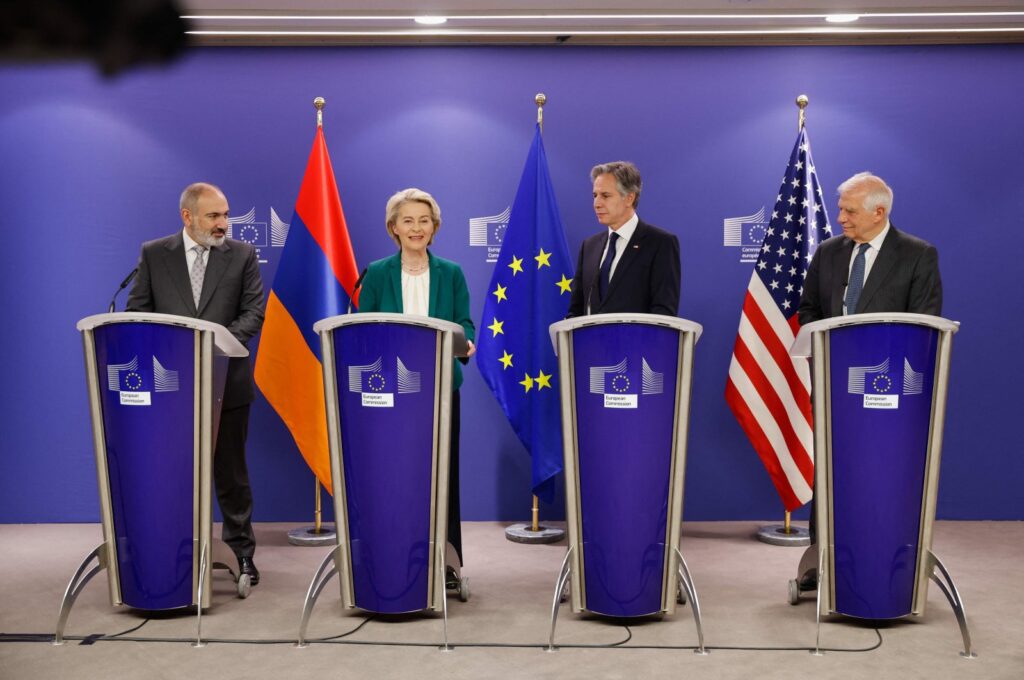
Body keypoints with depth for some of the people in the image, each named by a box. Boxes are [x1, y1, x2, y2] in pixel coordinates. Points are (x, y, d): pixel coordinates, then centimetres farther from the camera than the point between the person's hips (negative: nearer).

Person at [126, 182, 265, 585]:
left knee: (231, 472, 8)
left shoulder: (242, 255, 2)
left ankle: (241, 552, 17)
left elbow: (254, 312, -4)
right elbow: (137, 311, 3)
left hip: (226, 381, -1)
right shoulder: (153, 254, 3)